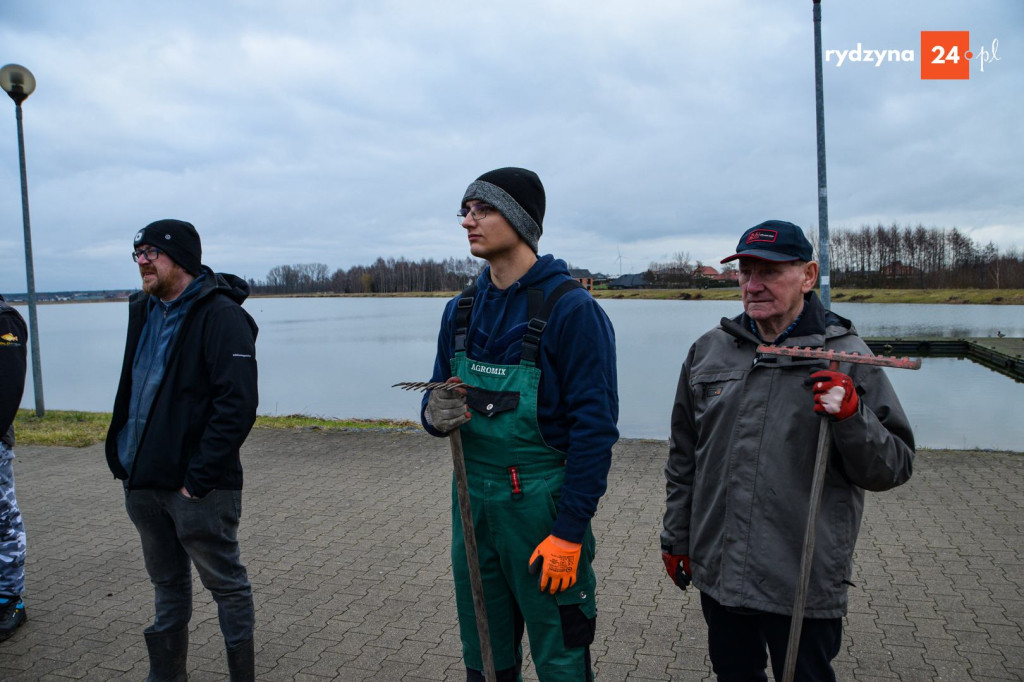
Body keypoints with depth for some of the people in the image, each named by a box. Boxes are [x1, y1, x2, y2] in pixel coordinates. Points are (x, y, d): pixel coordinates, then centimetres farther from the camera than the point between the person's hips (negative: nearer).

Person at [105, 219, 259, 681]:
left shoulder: (220, 316, -15)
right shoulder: (145, 311, 10)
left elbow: (237, 406, -21)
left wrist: (198, 477, -21)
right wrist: (123, 456, 11)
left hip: (197, 487, -8)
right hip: (143, 483, 8)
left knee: (225, 583, 8)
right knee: (167, 583, 22)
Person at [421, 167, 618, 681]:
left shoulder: (571, 308, -14)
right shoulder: (460, 311, 7)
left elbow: (595, 427, -16)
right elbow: (440, 396, 14)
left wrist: (569, 532, -17)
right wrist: (435, 414, -11)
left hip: (542, 509, -6)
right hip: (473, 504, 6)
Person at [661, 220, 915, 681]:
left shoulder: (845, 357, -6)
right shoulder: (709, 351, 4)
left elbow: (895, 467, -7)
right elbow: (683, 458, 13)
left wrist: (851, 417, -25)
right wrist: (677, 537, 15)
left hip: (804, 586, -3)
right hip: (717, 574, 4)